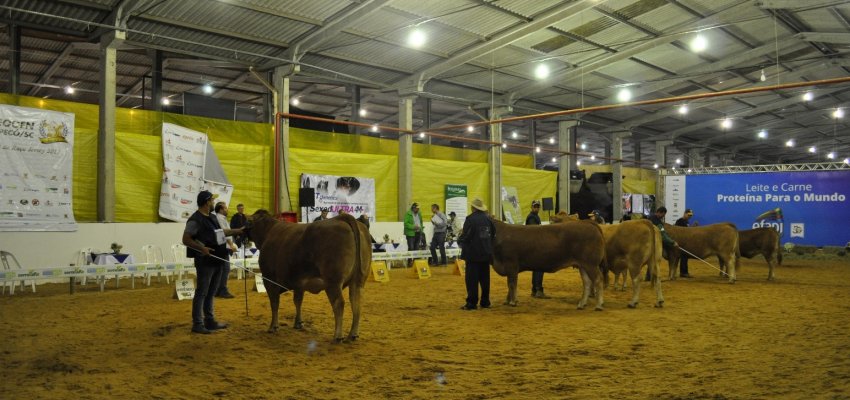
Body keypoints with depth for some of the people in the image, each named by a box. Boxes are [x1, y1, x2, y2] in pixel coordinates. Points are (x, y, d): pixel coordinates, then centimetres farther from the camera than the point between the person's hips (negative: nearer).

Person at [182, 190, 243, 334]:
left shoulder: (213, 217, 13)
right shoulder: (195, 220, -14)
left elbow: (220, 232, 29)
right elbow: (186, 240, -16)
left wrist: (238, 231, 31)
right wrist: (201, 248, -28)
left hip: (217, 260, 9)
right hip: (205, 261, -9)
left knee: (210, 292, 15)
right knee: (201, 292, -3)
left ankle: (210, 321, 23)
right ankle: (197, 324, 3)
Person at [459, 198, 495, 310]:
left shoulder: (470, 219, -14)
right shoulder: (487, 218, 6)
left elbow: (465, 236, -16)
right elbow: (493, 233, 12)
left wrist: (459, 241, 4)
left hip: (473, 253, -6)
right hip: (486, 253, 6)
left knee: (472, 279, -1)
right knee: (485, 278, 13)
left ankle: (471, 303, 0)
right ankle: (485, 302, 19)